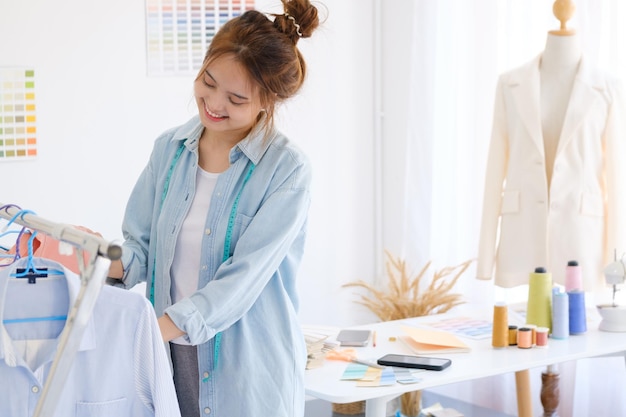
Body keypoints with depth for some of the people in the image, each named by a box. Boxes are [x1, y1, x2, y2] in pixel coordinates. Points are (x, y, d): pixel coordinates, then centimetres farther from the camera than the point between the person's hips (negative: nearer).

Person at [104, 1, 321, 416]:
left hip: (250, 368, -4)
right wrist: (110, 269, -13)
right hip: (172, 355, 4)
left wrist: (156, 330, -27)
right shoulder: (170, 148, 4)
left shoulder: (288, 170, -13)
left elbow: (245, 276, -19)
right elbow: (141, 242, 10)